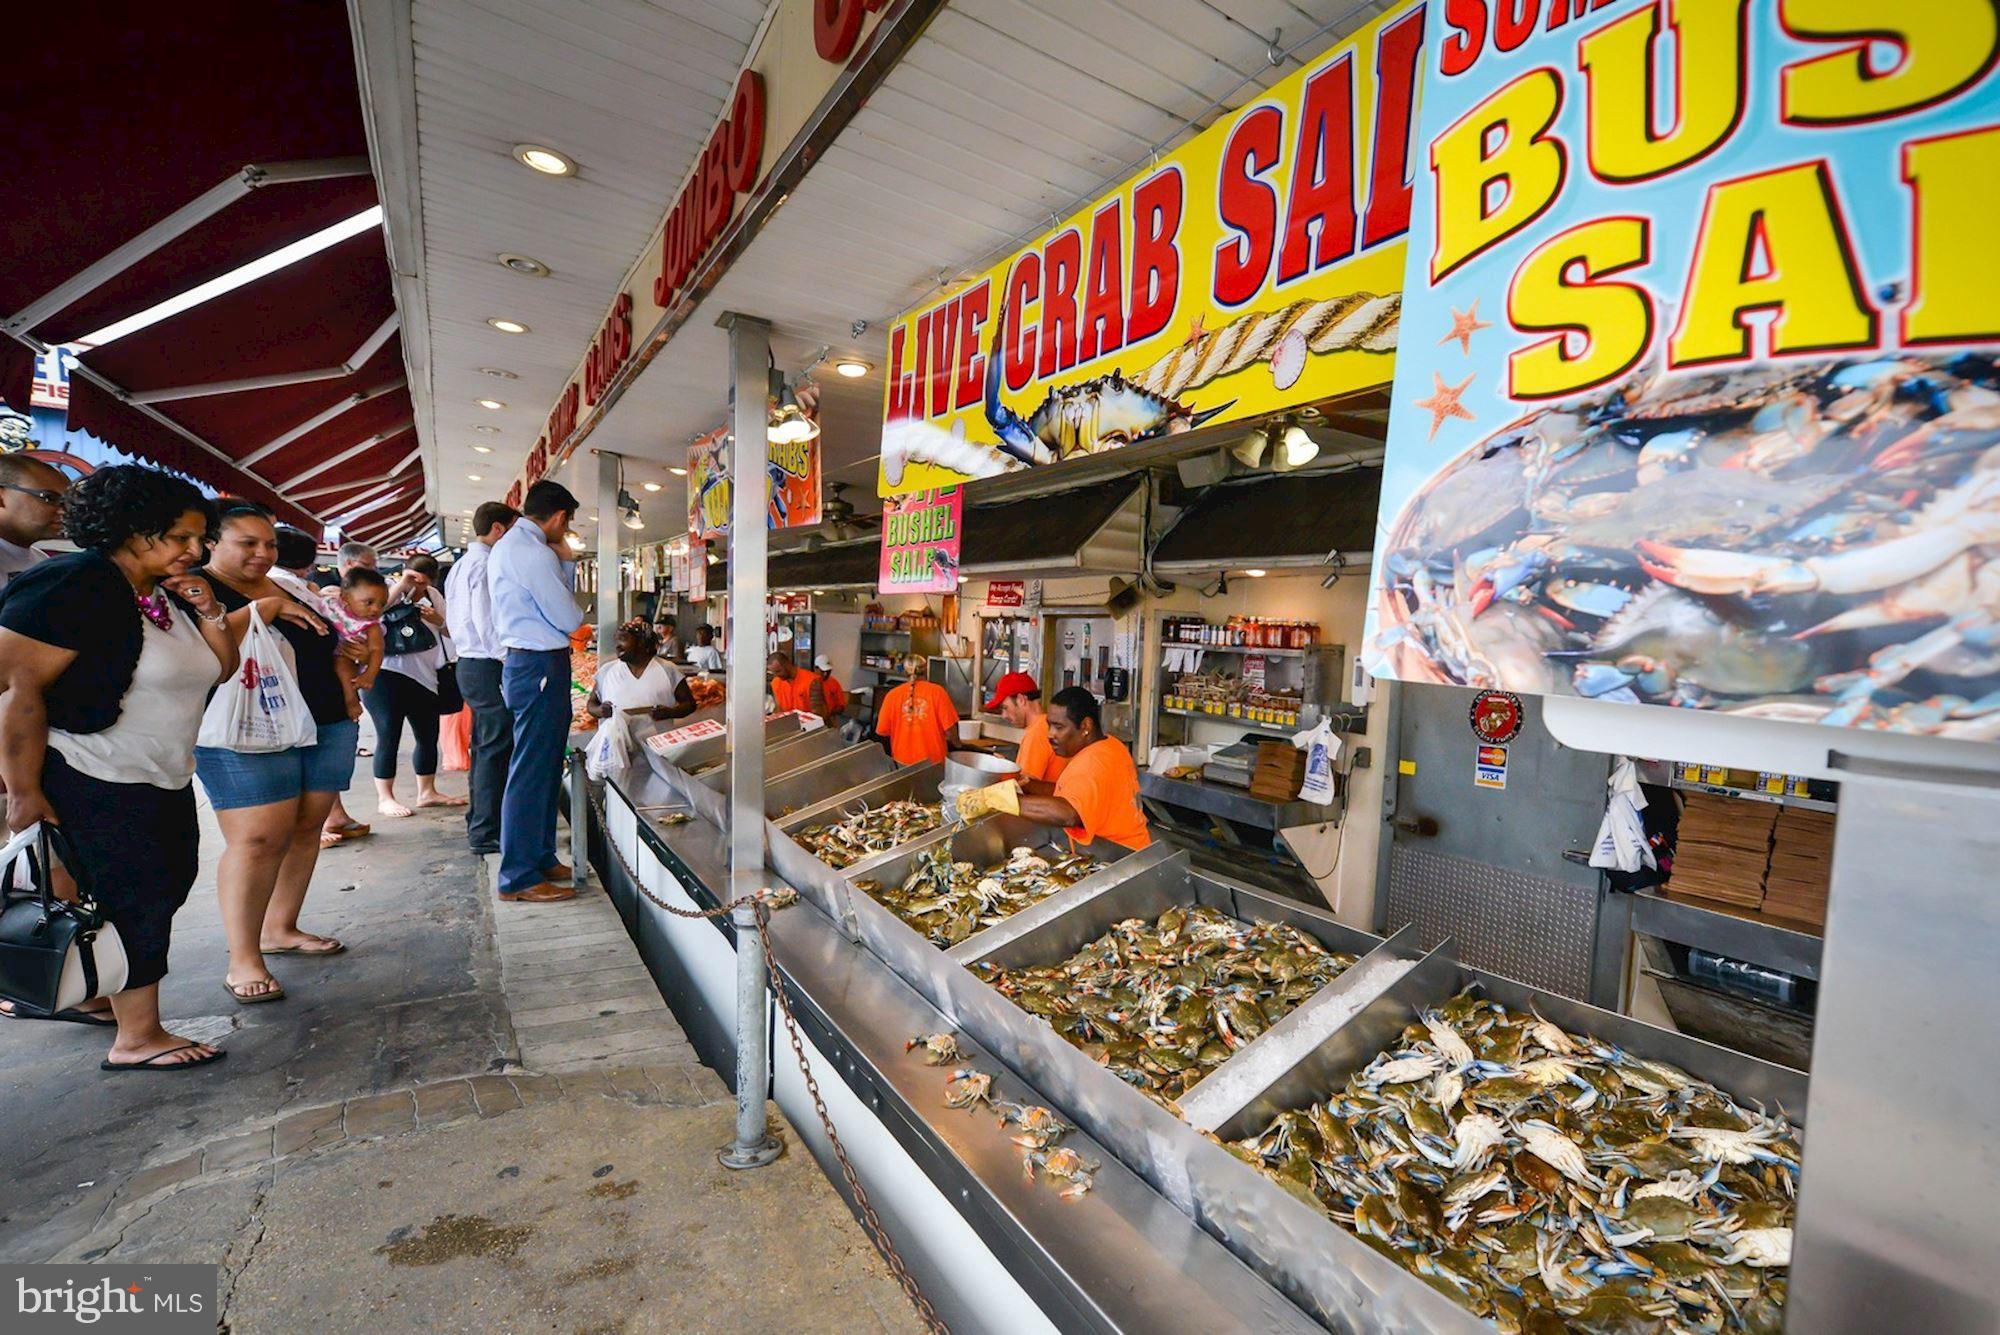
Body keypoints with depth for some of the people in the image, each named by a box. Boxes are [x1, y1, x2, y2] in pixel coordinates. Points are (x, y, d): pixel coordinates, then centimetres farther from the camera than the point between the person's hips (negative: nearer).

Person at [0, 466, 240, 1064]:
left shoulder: (168, 595, 7)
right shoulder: (73, 586, -18)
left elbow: (224, 667, 12)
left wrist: (208, 611, -6)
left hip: (165, 783, 9)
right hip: (94, 785, -8)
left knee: (166, 888, 14)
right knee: (138, 903, -2)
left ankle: (89, 996, 35)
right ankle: (137, 1038, 12)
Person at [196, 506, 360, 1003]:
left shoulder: (291, 588, 17)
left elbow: (327, 645, 28)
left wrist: (347, 693, 11)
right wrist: (266, 608, -16)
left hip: (328, 727, 7)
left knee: (305, 831, 8)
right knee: (257, 840, -10)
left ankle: (280, 929, 21)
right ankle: (243, 962, -3)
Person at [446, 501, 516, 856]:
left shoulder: (461, 565, 18)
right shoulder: (486, 564, -15)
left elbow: (452, 619, 23)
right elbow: (487, 623, -21)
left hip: (468, 663, 11)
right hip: (489, 667, -11)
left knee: (484, 748, 17)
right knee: (496, 750, -5)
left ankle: (478, 823, 26)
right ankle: (487, 833, 0)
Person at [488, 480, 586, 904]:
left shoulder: (505, 547, 17)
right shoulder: (533, 552, -17)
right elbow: (568, 618, -16)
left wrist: (561, 562, 13)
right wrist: (578, 611, 6)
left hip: (521, 660, 11)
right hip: (540, 667, -11)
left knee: (545, 769, 17)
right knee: (531, 772, -5)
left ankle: (540, 860, 27)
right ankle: (519, 878, 2)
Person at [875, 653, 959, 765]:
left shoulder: (892, 695, -3)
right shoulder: (937, 691, -7)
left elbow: (882, 731, 1)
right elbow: (949, 728, -9)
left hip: (903, 760, 1)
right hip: (933, 759, -1)